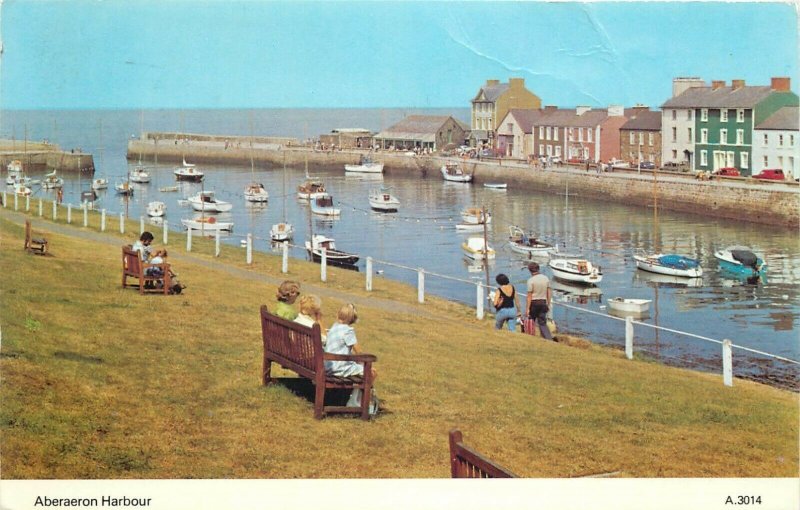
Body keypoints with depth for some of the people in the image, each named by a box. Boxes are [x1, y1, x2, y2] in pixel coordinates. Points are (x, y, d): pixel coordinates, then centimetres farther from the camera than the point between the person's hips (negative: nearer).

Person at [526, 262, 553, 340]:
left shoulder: (531, 280, -11)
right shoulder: (546, 278, 4)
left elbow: (529, 296, -12)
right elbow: (549, 293, 7)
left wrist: (528, 308, -9)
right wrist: (548, 304, 15)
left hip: (534, 303, -4)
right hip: (543, 303, 4)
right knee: (542, 323, 5)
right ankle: (549, 338, -12)